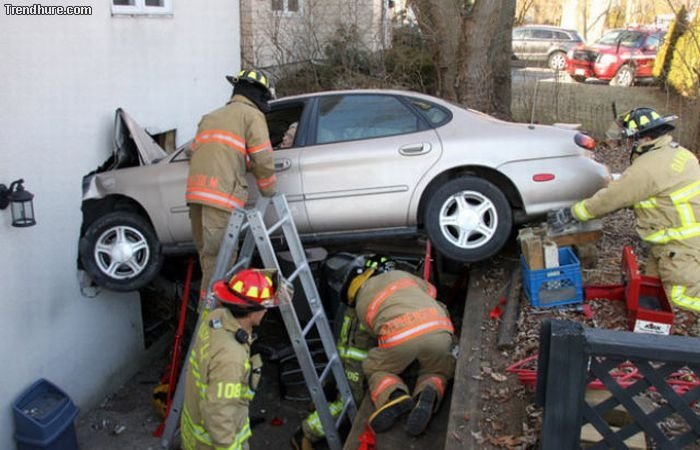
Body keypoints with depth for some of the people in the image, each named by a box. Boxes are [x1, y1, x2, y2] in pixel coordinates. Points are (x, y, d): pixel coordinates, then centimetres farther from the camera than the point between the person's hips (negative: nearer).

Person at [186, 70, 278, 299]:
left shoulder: (210, 116, 30)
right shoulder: (252, 115, 6)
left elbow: (193, 153, 25)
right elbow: (263, 161, -1)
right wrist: (270, 194, 12)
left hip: (195, 193, 8)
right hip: (222, 196, -8)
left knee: (209, 256, 15)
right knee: (218, 258, -8)